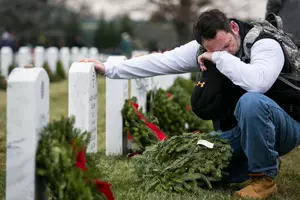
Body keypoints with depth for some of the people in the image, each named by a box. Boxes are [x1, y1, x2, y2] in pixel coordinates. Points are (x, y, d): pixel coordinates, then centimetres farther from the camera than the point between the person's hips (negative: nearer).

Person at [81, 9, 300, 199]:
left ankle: (265, 177, -18)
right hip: (237, 130, 6)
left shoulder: (264, 44, -24)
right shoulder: (202, 50, -6)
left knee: (251, 101, -38)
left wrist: (220, 57, -32)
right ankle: (264, 161, 13)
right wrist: (109, 68, -5)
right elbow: (160, 62, -4)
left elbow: (258, 82, -44)